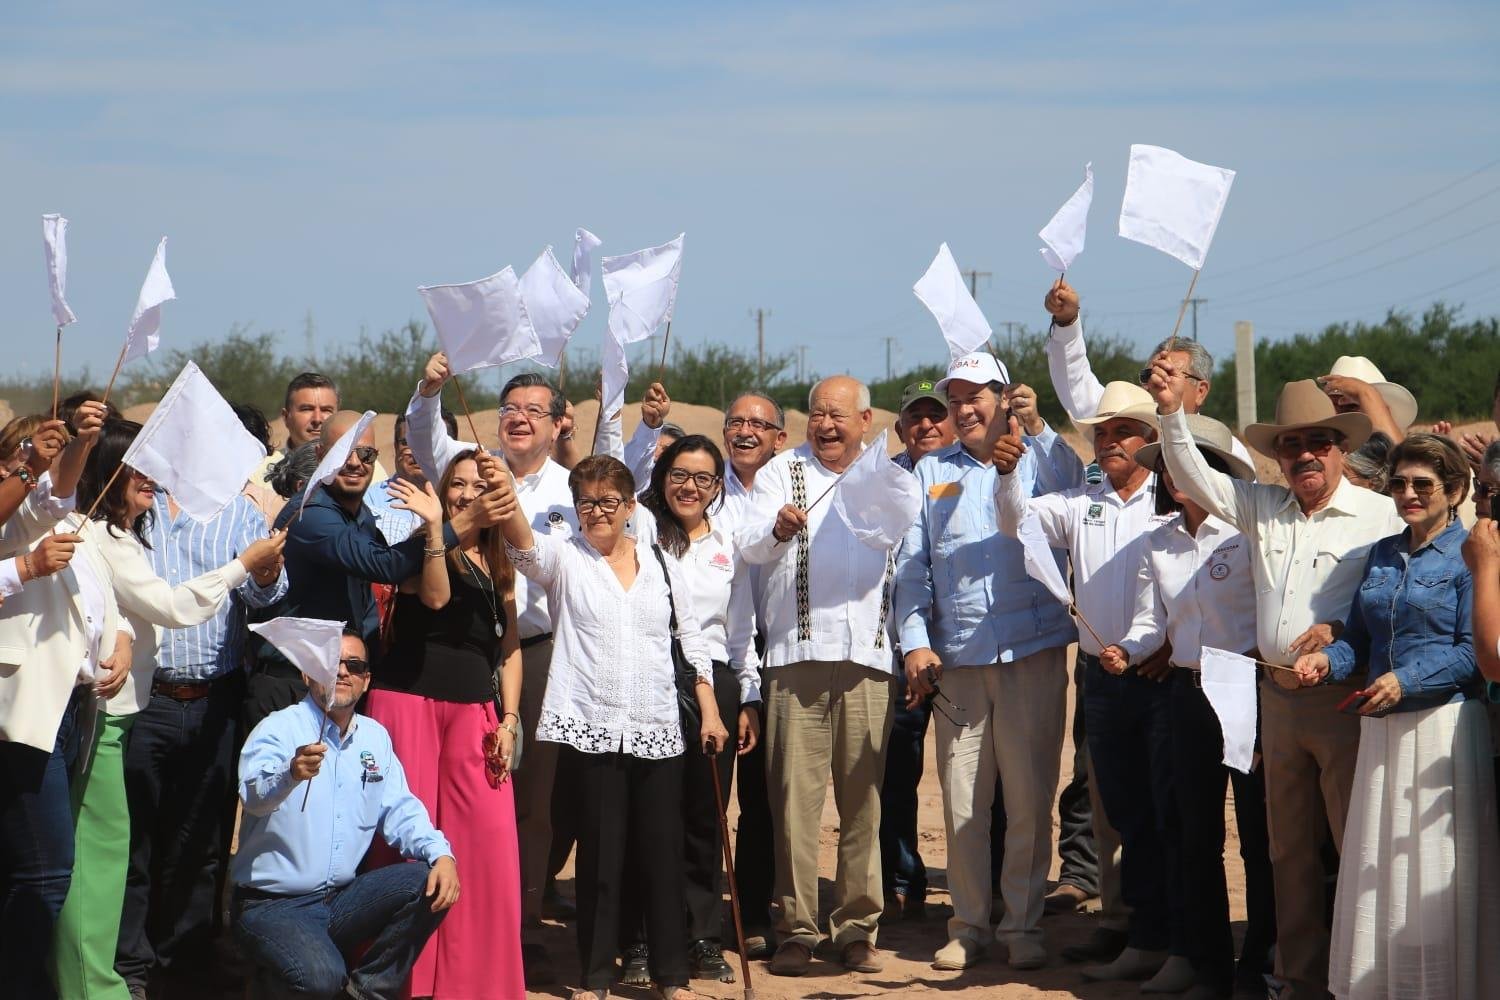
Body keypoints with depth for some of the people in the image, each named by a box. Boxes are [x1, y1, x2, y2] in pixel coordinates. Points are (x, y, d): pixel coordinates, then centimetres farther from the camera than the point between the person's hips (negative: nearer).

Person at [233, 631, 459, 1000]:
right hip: (272, 906, -6)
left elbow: (399, 810, 9)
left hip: (341, 900, 6)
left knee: (430, 885, -16)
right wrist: (290, 774, -52)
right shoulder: (279, 728, -10)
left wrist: (441, 854, -11)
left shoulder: (375, 737, 10)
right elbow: (254, 795, -28)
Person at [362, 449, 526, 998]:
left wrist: (509, 719, 7)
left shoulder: (499, 565, 17)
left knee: (488, 838, -7)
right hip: (409, 699, -4)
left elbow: (509, 648, 16)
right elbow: (434, 596, -15)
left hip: (474, 708, 4)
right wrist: (434, 526, -19)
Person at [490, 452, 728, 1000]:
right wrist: (507, 499, -40)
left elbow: (691, 640, 15)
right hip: (592, 729, -2)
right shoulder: (563, 559, 4)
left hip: (657, 730, 2)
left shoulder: (660, 563, 11)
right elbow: (525, 544, -19)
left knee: (663, 852, 3)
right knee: (600, 853, 1)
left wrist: (710, 711, 8)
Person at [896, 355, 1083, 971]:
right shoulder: (931, 474, 14)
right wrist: (915, 642, 1)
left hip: (1034, 651, -2)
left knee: (1030, 798, 1)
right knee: (962, 800, 3)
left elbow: (1077, 499, -16)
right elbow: (911, 567, 11)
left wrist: (1038, 429, -23)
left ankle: (1023, 925, 11)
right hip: (956, 658, 2)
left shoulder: (1039, 459, 7)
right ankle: (969, 925, 13)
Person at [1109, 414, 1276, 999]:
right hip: (1188, 692, 6)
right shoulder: (1159, 543, 10)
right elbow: (1152, 619, 10)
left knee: (1258, 834, 0)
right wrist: (1128, 648, -9)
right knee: (1197, 835, 9)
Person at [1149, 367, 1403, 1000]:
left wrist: (1340, 629, -19)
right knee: (1290, 850, 11)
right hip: (1278, 698, 6)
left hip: (1344, 698, -6)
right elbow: (1194, 478, 10)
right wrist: (1172, 411, -2)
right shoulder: (1264, 507, 13)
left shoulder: (1379, 516, -3)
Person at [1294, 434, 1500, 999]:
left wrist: (1408, 680, -20)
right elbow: (1359, 636, 17)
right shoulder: (1382, 555, 15)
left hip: (1444, 725, -6)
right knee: (1377, 866, 7)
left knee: (1439, 869, -3)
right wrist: (1329, 660, -4)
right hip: (1380, 727, 6)